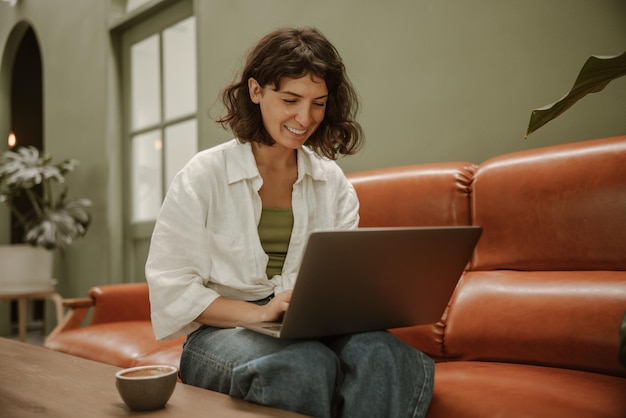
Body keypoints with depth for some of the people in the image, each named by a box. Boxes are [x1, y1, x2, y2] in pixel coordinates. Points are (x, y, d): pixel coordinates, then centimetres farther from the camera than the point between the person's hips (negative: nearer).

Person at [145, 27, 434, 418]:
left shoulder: (333, 181, 12)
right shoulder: (203, 176, -1)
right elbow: (171, 287, -7)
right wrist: (259, 312, -20)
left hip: (314, 329, 3)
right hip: (223, 332, -3)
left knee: (380, 352, -31)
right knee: (309, 364, -36)